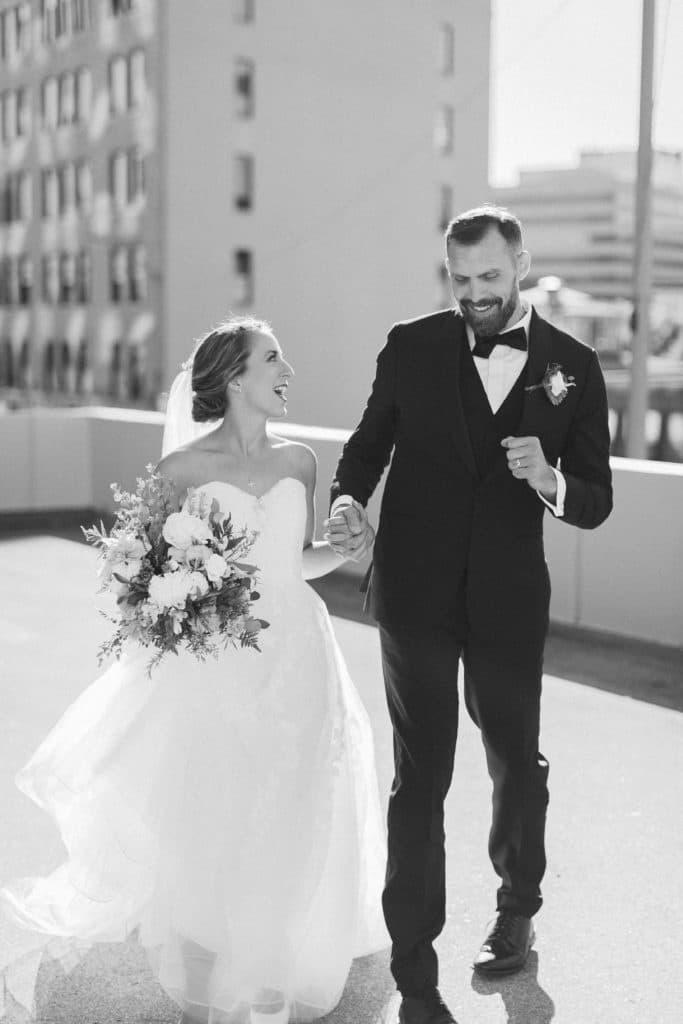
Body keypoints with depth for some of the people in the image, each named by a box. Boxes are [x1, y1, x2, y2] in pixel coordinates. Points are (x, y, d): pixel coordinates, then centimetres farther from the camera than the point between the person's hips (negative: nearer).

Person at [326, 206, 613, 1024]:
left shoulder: (573, 367, -1)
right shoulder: (412, 347, -2)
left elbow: (595, 503, -1)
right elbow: (366, 445, 5)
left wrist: (549, 480, -23)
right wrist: (347, 500, -16)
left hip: (509, 599, 1)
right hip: (416, 594, -1)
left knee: (516, 761, 17)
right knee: (420, 778, 0)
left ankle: (517, 905, 45)